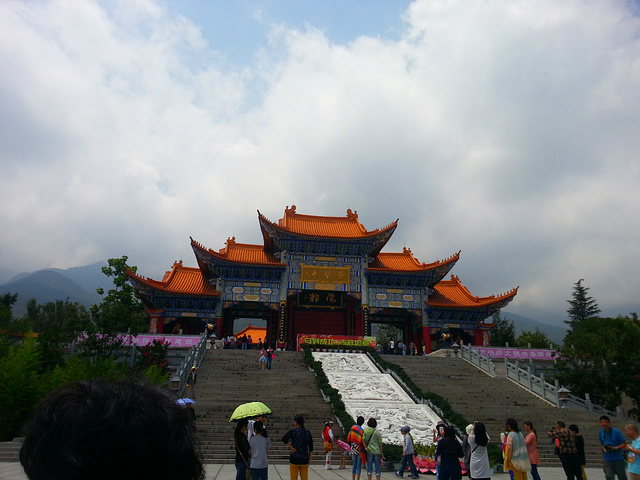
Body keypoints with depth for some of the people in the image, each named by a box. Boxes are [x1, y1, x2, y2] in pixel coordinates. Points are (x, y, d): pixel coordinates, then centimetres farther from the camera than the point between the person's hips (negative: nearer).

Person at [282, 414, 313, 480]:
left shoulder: (293, 431, -8)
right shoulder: (308, 432, 4)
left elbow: (284, 438, -22)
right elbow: (311, 447, 8)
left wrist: (291, 447, -14)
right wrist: (309, 458, 16)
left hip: (294, 459, -3)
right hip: (304, 460, 3)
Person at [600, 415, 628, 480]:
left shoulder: (616, 432, -9)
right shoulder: (601, 432, 5)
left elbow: (624, 444, -8)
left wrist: (615, 448, -22)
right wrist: (603, 457, 16)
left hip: (618, 460, -3)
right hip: (607, 461, 3)